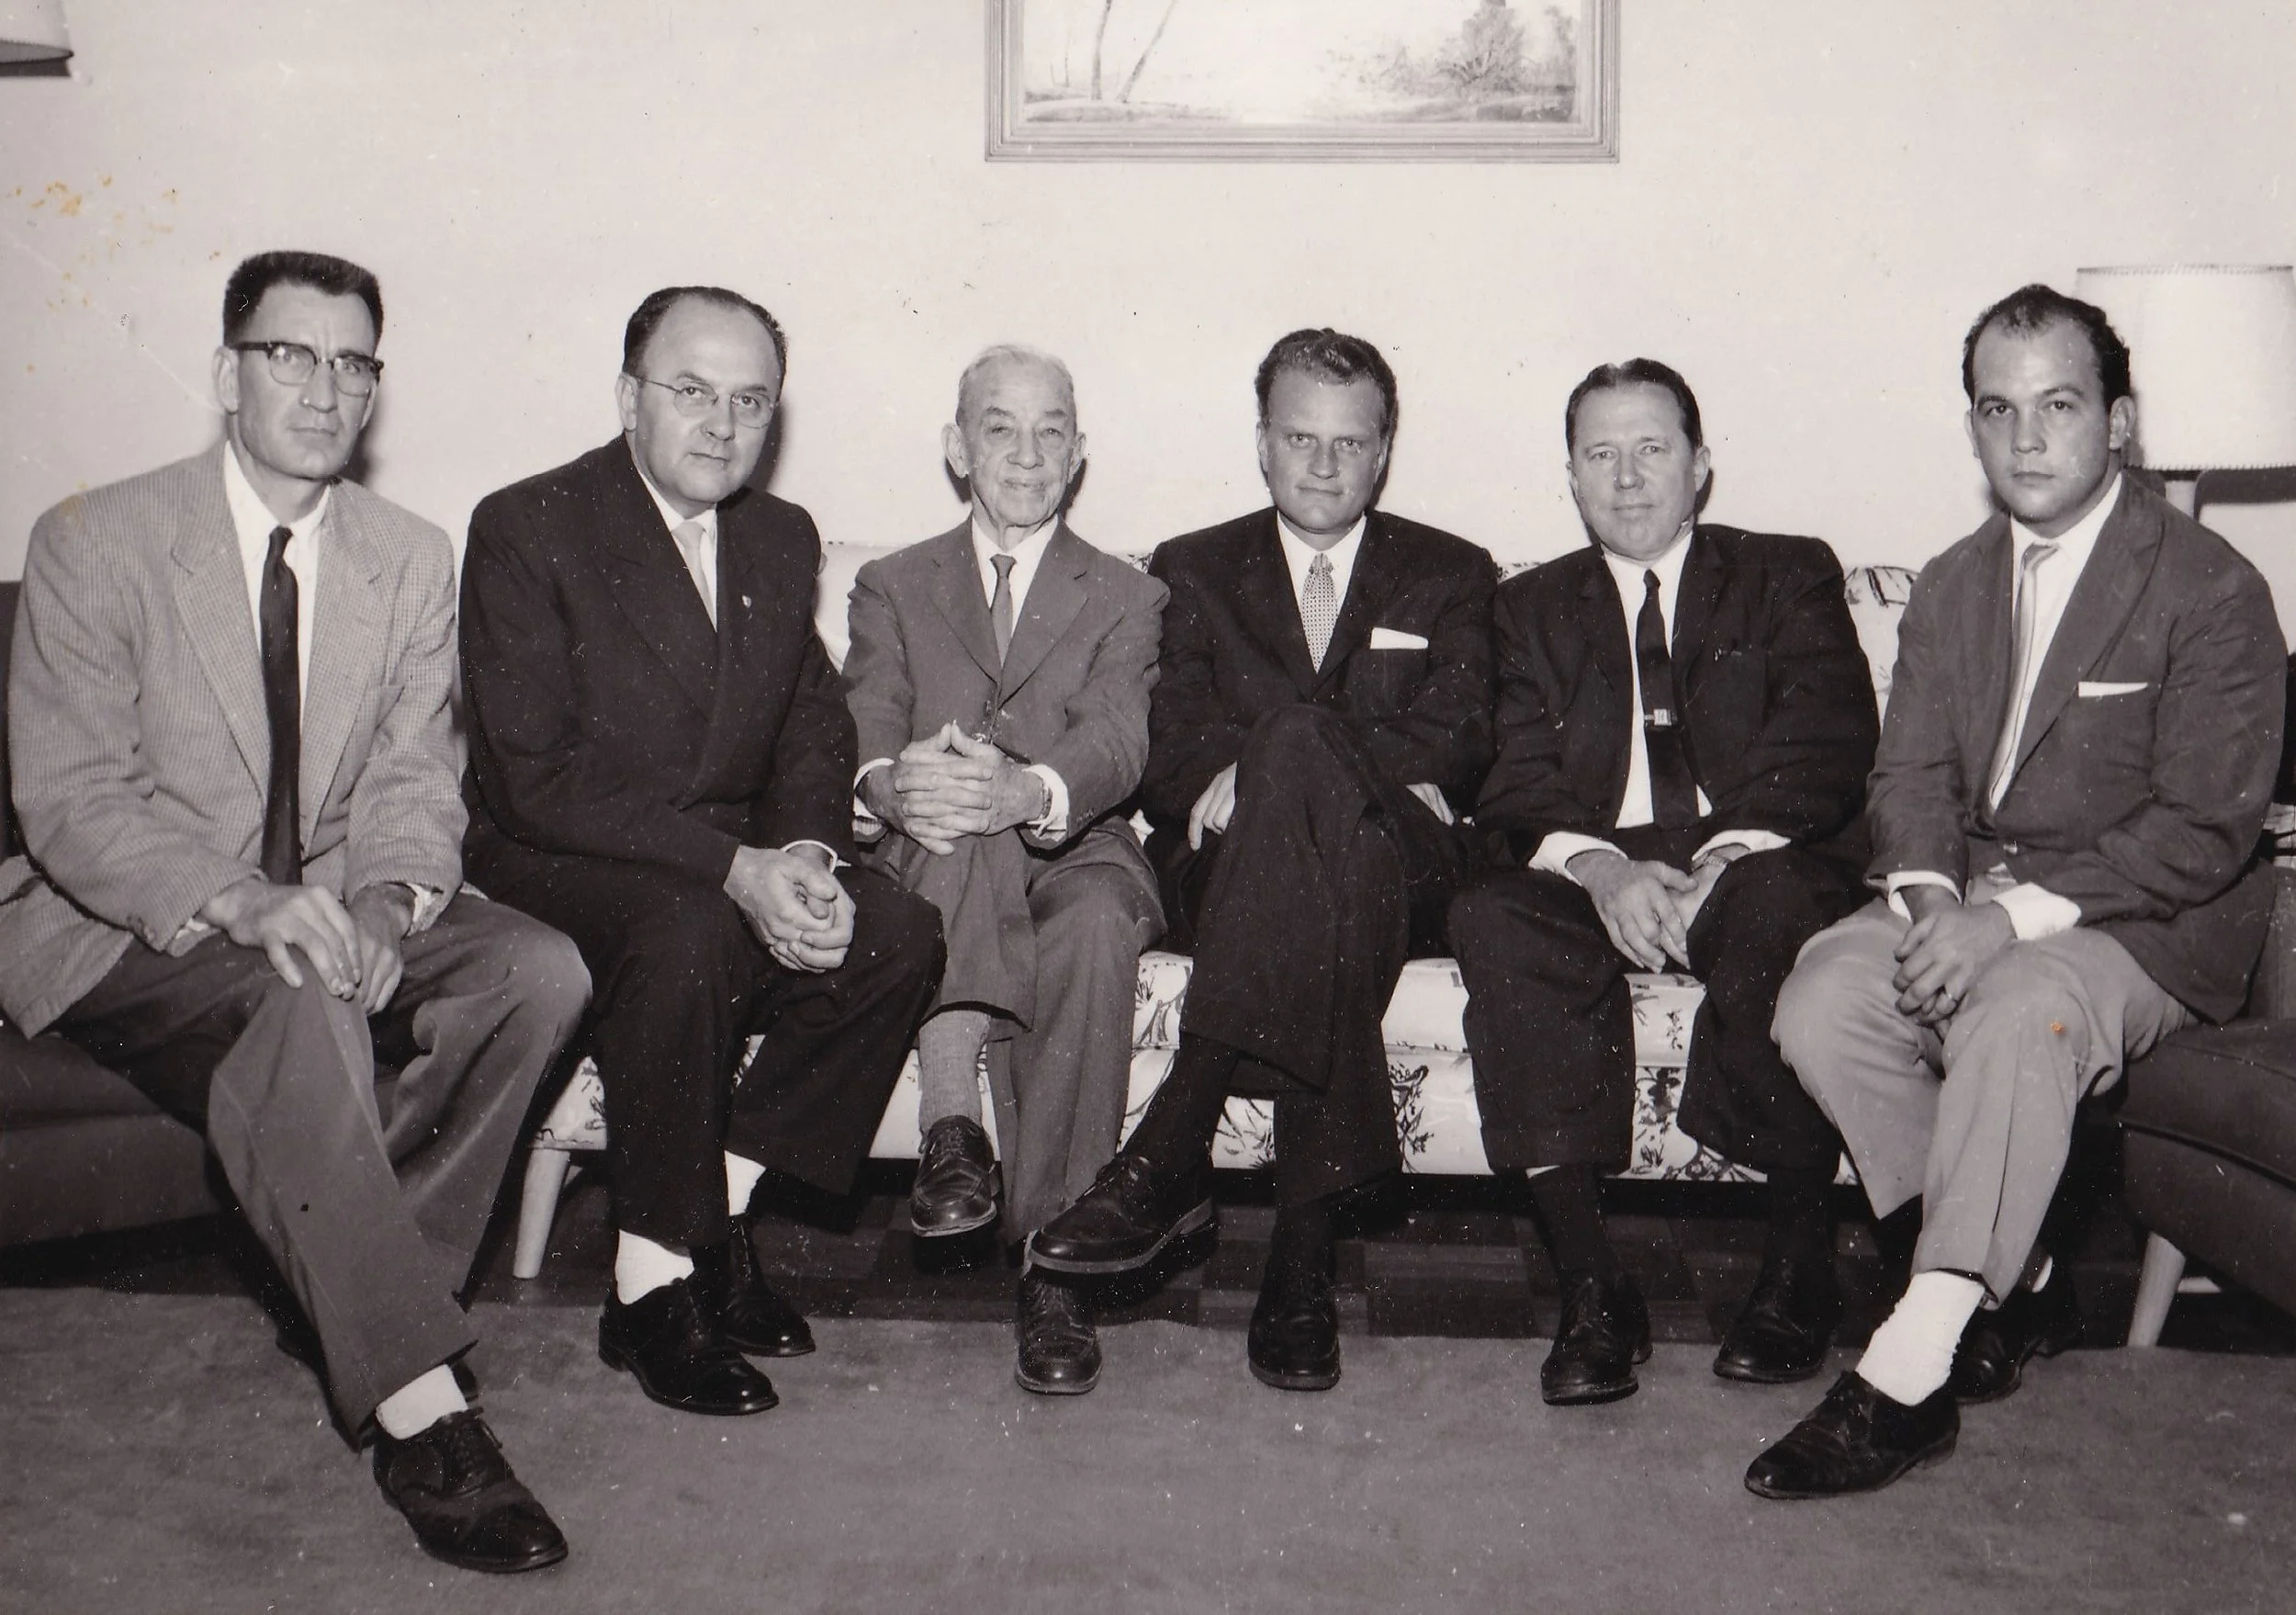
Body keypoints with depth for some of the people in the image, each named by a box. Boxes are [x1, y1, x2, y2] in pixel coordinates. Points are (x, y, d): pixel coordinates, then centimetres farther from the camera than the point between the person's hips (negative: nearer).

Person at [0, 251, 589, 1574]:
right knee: (301, 1008, -36)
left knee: (540, 971, -22)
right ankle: (421, 1410, -33)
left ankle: (357, 1291, -11)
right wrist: (238, 902, -30)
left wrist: (388, 898, -21)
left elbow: (414, 781, 3)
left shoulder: (413, 561, 6)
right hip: (127, 926, -4)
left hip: (332, 911, 5)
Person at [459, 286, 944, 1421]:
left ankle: (719, 1214, -6)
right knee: (692, 936, -35)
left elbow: (814, 738, 11)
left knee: (898, 934, -18)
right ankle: (652, 1286, -18)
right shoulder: (526, 529, -9)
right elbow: (536, 783, -18)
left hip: (736, 870, 6)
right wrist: (736, 869, -26)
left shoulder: (783, 540, 10)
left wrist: (806, 855, -12)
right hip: (549, 870, -5)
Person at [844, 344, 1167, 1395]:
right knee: (961, 832, -35)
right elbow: (862, 736, 1)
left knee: (1098, 921, -35)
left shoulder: (1126, 600, 14)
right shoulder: (892, 589, 18)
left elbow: (1115, 747, -6)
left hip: (1074, 849, 0)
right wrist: (892, 784, -27)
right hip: (932, 866, 1)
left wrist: (1028, 789, -31)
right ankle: (950, 1127, -37)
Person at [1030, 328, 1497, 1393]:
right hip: (1225, 871, 1)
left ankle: (1171, 1154, -43)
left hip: (1403, 870, 0)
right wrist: (1377, 773, -14)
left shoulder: (1450, 577, 20)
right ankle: (1303, 1254, -40)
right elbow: (1167, 764, 6)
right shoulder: (1192, 571, 21)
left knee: (1296, 741, -37)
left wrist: (1262, 760, -15)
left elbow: (1456, 754, 2)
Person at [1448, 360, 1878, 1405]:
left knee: (1780, 911, -36)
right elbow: (1517, 787, 4)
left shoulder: (1790, 578, 15)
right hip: (1595, 878, 2)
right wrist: (1602, 868, -18)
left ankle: (1798, 1267, -19)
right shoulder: (1533, 607, 19)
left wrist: (1719, 862, -20)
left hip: (1752, 867, -1)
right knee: (1495, 922, -31)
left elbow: (1825, 749, -2)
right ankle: (1590, 1287, -28)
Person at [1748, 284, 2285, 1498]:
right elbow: (1909, 772, 8)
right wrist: (1930, 895, -15)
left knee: (2018, 1016, -36)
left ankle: (1910, 1370, -30)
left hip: (2142, 916, -5)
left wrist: (2015, 915, -24)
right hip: (1966, 895, 6)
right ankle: (2017, 1279, -7)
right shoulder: (1951, 586, 13)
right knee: (1821, 1000, -22)